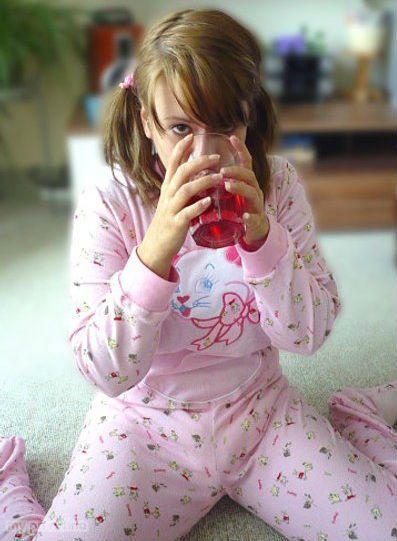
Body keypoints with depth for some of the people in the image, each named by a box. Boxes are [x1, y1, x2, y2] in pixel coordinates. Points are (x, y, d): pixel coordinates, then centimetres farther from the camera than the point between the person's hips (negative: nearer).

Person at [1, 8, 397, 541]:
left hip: (258, 408, 2)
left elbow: (309, 334, -10)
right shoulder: (109, 202, -16)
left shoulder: (277, 185, -9)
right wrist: (157, 247, -37)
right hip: (145, 422, -1)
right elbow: (105, 372, -22)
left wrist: (261, 235, -28)